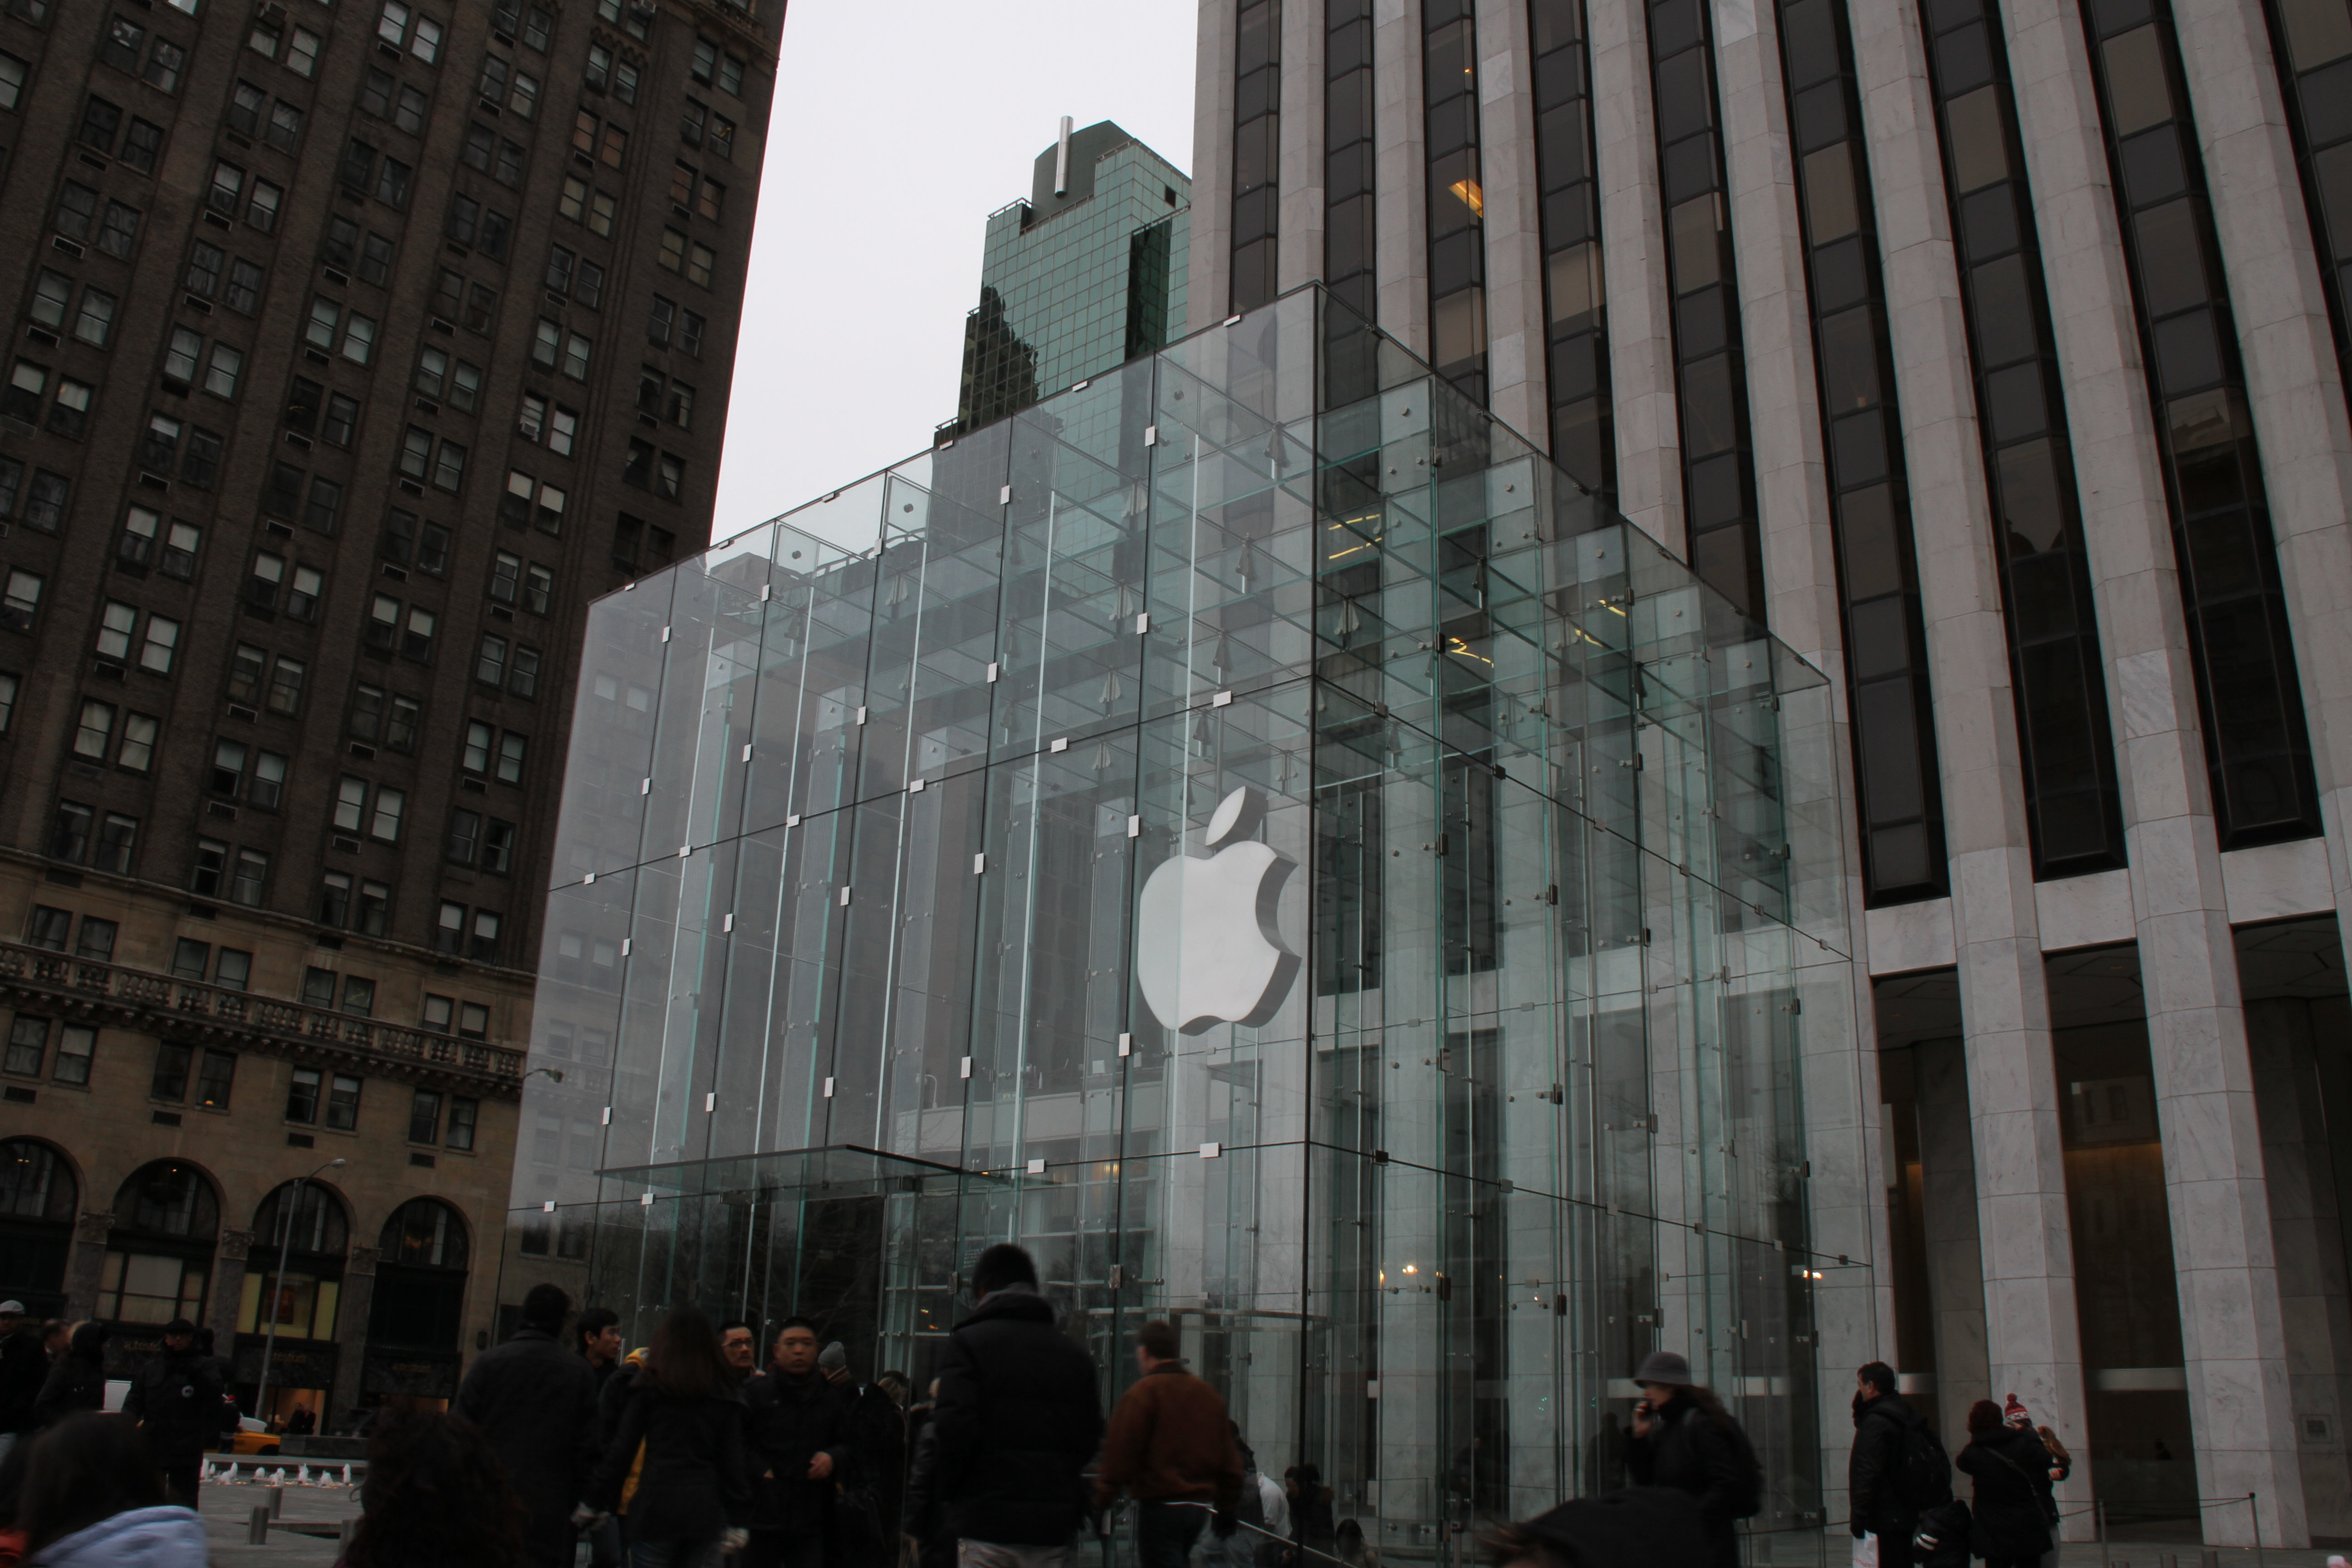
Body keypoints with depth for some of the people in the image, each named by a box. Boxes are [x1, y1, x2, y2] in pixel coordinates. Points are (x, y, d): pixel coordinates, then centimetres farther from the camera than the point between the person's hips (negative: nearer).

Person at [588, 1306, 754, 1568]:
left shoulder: (650, 1384, 2)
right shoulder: (727, 1393, 8)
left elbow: (623, 1447, -1)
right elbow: (734, 1458, 6)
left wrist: (599, 1500, 5)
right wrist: (739, 1519, 8)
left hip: (658, 1504, -3)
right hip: (706, 1509, 3)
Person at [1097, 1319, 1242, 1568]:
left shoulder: (1143, 1391, -9)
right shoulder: (1208, 1393, 12)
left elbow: (1121, 1453, -14)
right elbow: (1228, 1458, 14)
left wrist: (1102, 1500, -7)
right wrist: (1226, 1507, 20)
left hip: (1159, 1505, -7)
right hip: (1200, 1506, 7)